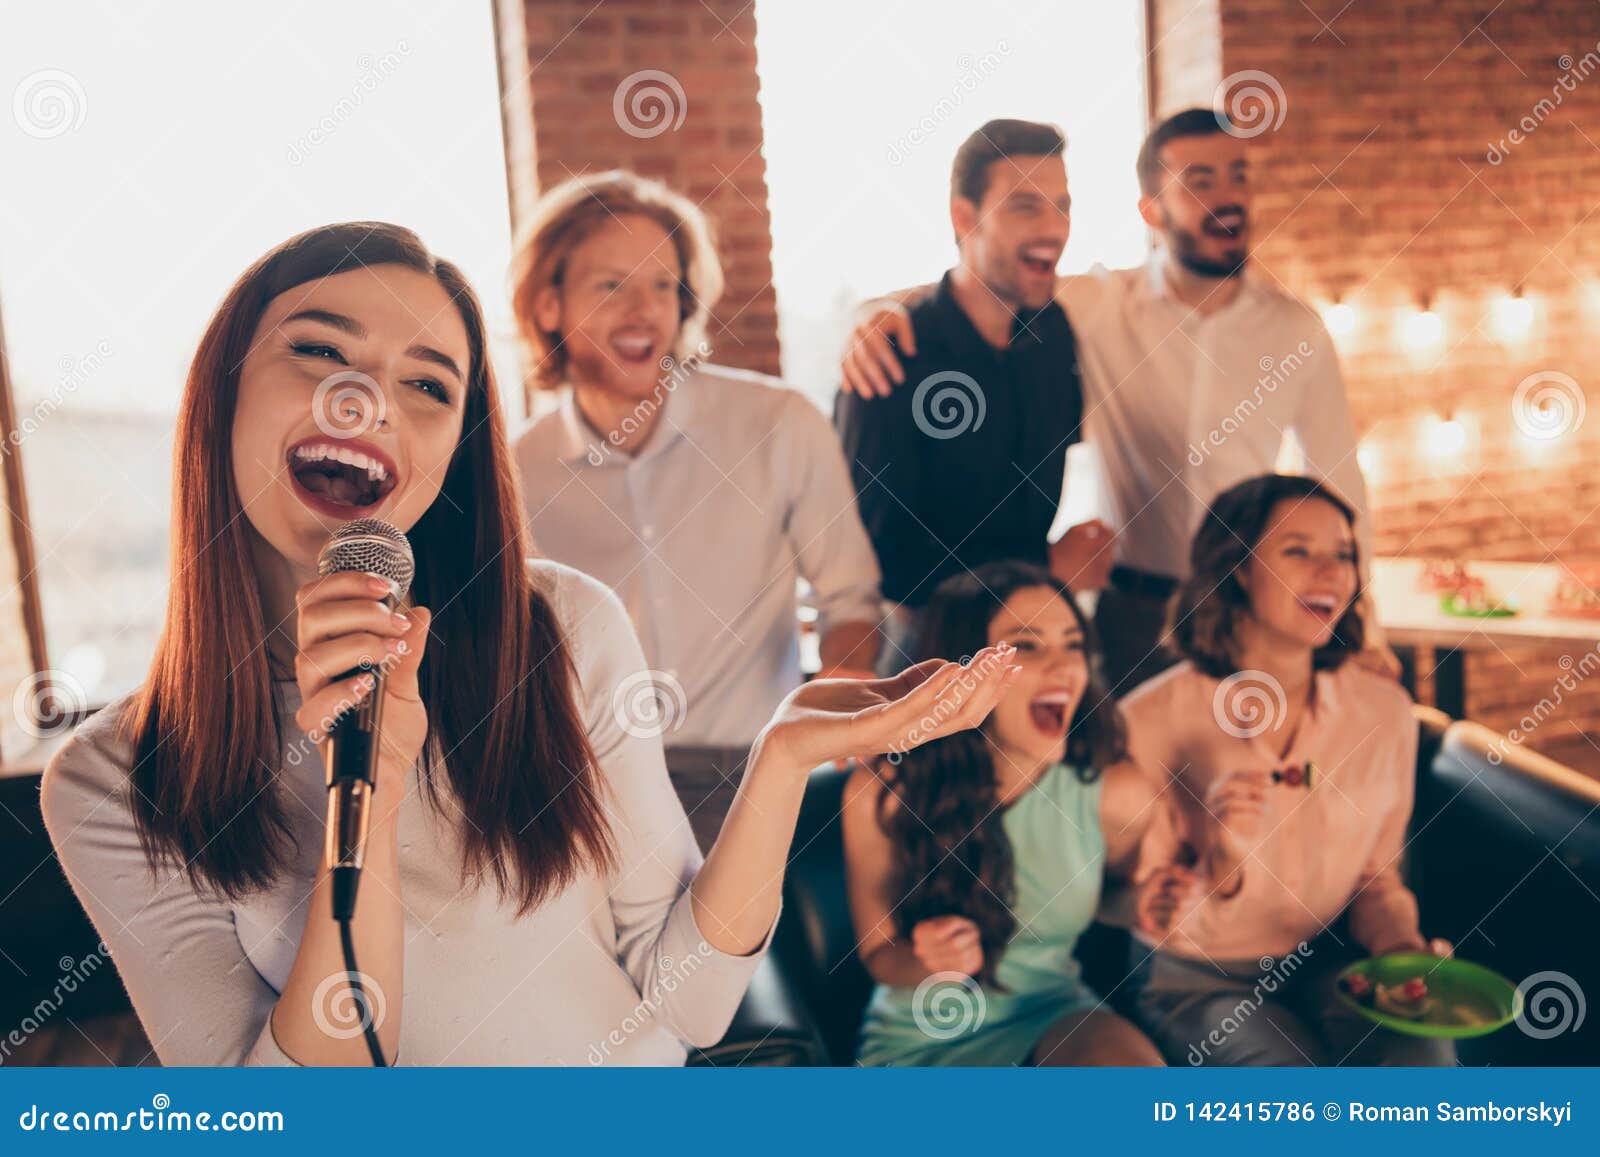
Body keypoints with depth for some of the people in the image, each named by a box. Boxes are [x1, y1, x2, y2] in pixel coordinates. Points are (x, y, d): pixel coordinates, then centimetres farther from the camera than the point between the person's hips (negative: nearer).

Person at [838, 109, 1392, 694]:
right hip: (1129, 614, -1)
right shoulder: (1094, 307, -6)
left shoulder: (1296, 329, 0)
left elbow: (1338, 484, 7)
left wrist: (1361, 627, 7)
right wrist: (880, 312, -25)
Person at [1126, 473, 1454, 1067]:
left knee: (1421, 1056, -26)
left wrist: (1401, 947, -12)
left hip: (1323, 966, 4)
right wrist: (1221, 864, -29)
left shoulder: (1385, 710, -4)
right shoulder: (1154, 718, -15)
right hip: (1195, 979, -3)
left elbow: (1376, 877, 9)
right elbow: (1161, 921, -9)